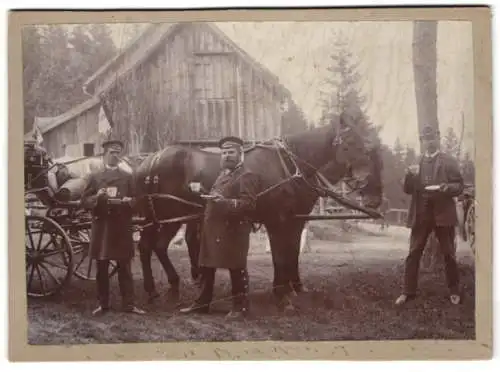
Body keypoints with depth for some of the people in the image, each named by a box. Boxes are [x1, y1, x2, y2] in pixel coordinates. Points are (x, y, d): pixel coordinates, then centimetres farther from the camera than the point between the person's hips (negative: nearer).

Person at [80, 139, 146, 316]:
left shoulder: (127, 177, 10)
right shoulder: (94, 176, 6)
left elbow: (135, 201, 9)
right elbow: (84, 201, 3)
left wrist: (129, 201, -13)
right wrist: (96, 197, -16)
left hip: (122, 228, 0)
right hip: (101, 227, 0)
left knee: (125, 268, 2)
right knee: (101, 268, 5)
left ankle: (129, 304, 6)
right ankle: (103, 304, 14)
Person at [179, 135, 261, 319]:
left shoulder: (247, 176, -9)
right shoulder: (223, 174, 20)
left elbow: (249, 204, -21)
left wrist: (225, 201, -31)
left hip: (233, 230, -9)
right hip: (212, 229, 9)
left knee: (237, 269, -1)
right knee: (206, 267, 14)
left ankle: (241, 306, 10)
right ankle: (202, 303, 24)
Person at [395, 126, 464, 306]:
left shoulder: (449, 161, 4)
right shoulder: (416, 163, 13)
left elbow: (459, 186, 0)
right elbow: (407, 190, 9)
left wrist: (447, 187, -21)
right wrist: (410, 175, -11)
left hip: (443, 213, -2)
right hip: (420, 214, 3)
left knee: (448, 254, 5)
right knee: (413, 253, 0)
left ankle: (454, 291, 16)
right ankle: (408, 291, 5)